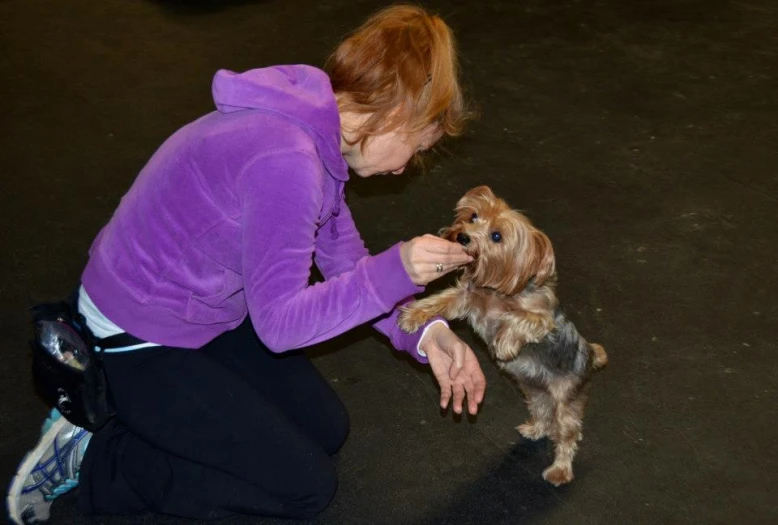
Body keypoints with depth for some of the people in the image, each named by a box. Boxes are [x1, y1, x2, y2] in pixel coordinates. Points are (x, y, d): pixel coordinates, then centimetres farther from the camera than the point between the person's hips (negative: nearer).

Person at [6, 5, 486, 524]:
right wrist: (396, 271, -32)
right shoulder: (284, 160, -33)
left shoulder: (317, 131, -2)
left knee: (327, 429, 14)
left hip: (205, 314, 10)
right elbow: (278, 322, -26)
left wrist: (425, 332, -10)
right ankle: (89, 457, 3)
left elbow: (345, 261, 2)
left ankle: (153, 415, 18)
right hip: (137, 344, -10)